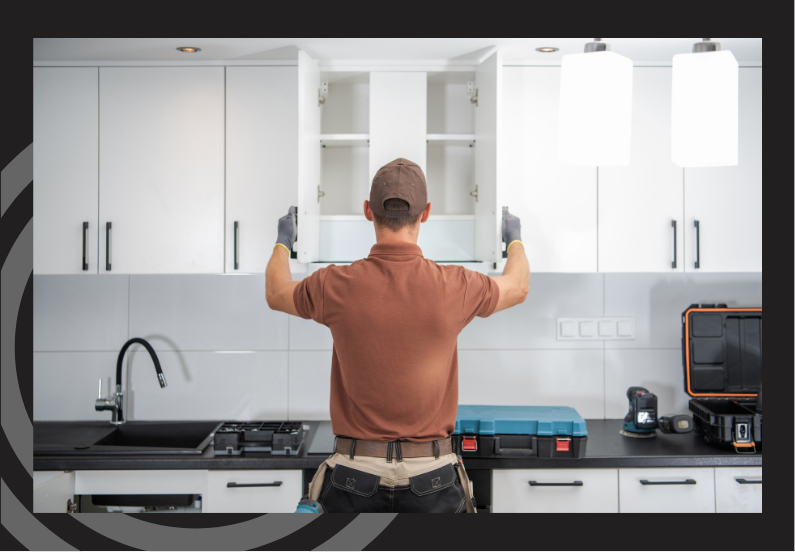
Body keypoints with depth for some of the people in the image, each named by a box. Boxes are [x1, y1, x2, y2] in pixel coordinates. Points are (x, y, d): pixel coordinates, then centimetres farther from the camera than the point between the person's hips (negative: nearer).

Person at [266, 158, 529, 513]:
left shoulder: (336, 286, -10)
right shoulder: (455, 287, -10)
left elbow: (276, 294, 14)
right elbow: (518, 287, 13)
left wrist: (282, 243, 35)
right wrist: (515, 240, 35)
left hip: (356, 474, 1)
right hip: (431, 475, 0)